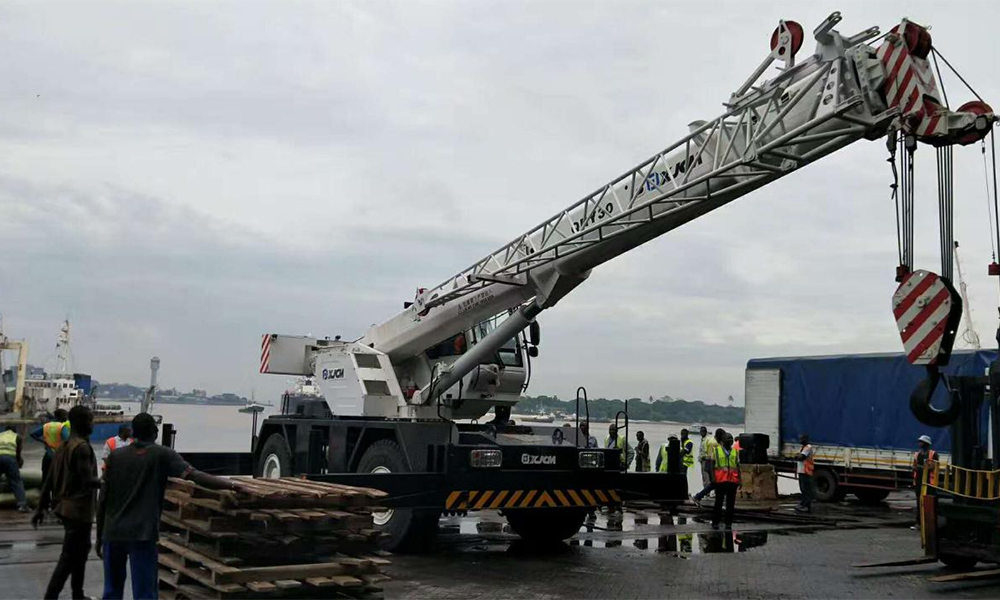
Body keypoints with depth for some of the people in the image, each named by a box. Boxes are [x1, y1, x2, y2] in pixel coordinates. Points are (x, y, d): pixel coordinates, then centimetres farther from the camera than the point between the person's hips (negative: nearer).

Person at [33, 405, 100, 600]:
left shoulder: (64, 445, 11)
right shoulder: (82, 447, -18)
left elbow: (49, 480, 14)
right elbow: (88, 481, -23)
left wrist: (41, 507, 17)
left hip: (67, 507, 10)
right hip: (78, 510, -10)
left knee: (81, 550, 19)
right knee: (69, 556, -4)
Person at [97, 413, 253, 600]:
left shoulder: (115, 456, 8)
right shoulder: (162, 455, -2)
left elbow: (103, 499, 7)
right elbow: (194, 476, -16)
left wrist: (99, 536, 15)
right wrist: (232, 485, -17)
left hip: (112, 532, 4)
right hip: (142, 534, -4)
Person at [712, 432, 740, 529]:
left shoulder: (735, 451, 14)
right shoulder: (717, 450, 6)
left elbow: (738, 466, 15)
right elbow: (712, 464, 5)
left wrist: (739, 479, 8)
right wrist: (713, 477, -5)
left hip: (733, 480, 3)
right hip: (720, 480, -3)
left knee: (731, 503, 4)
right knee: (718, 502, 1)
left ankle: (728, 523, 10)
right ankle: (715, 522, 8)